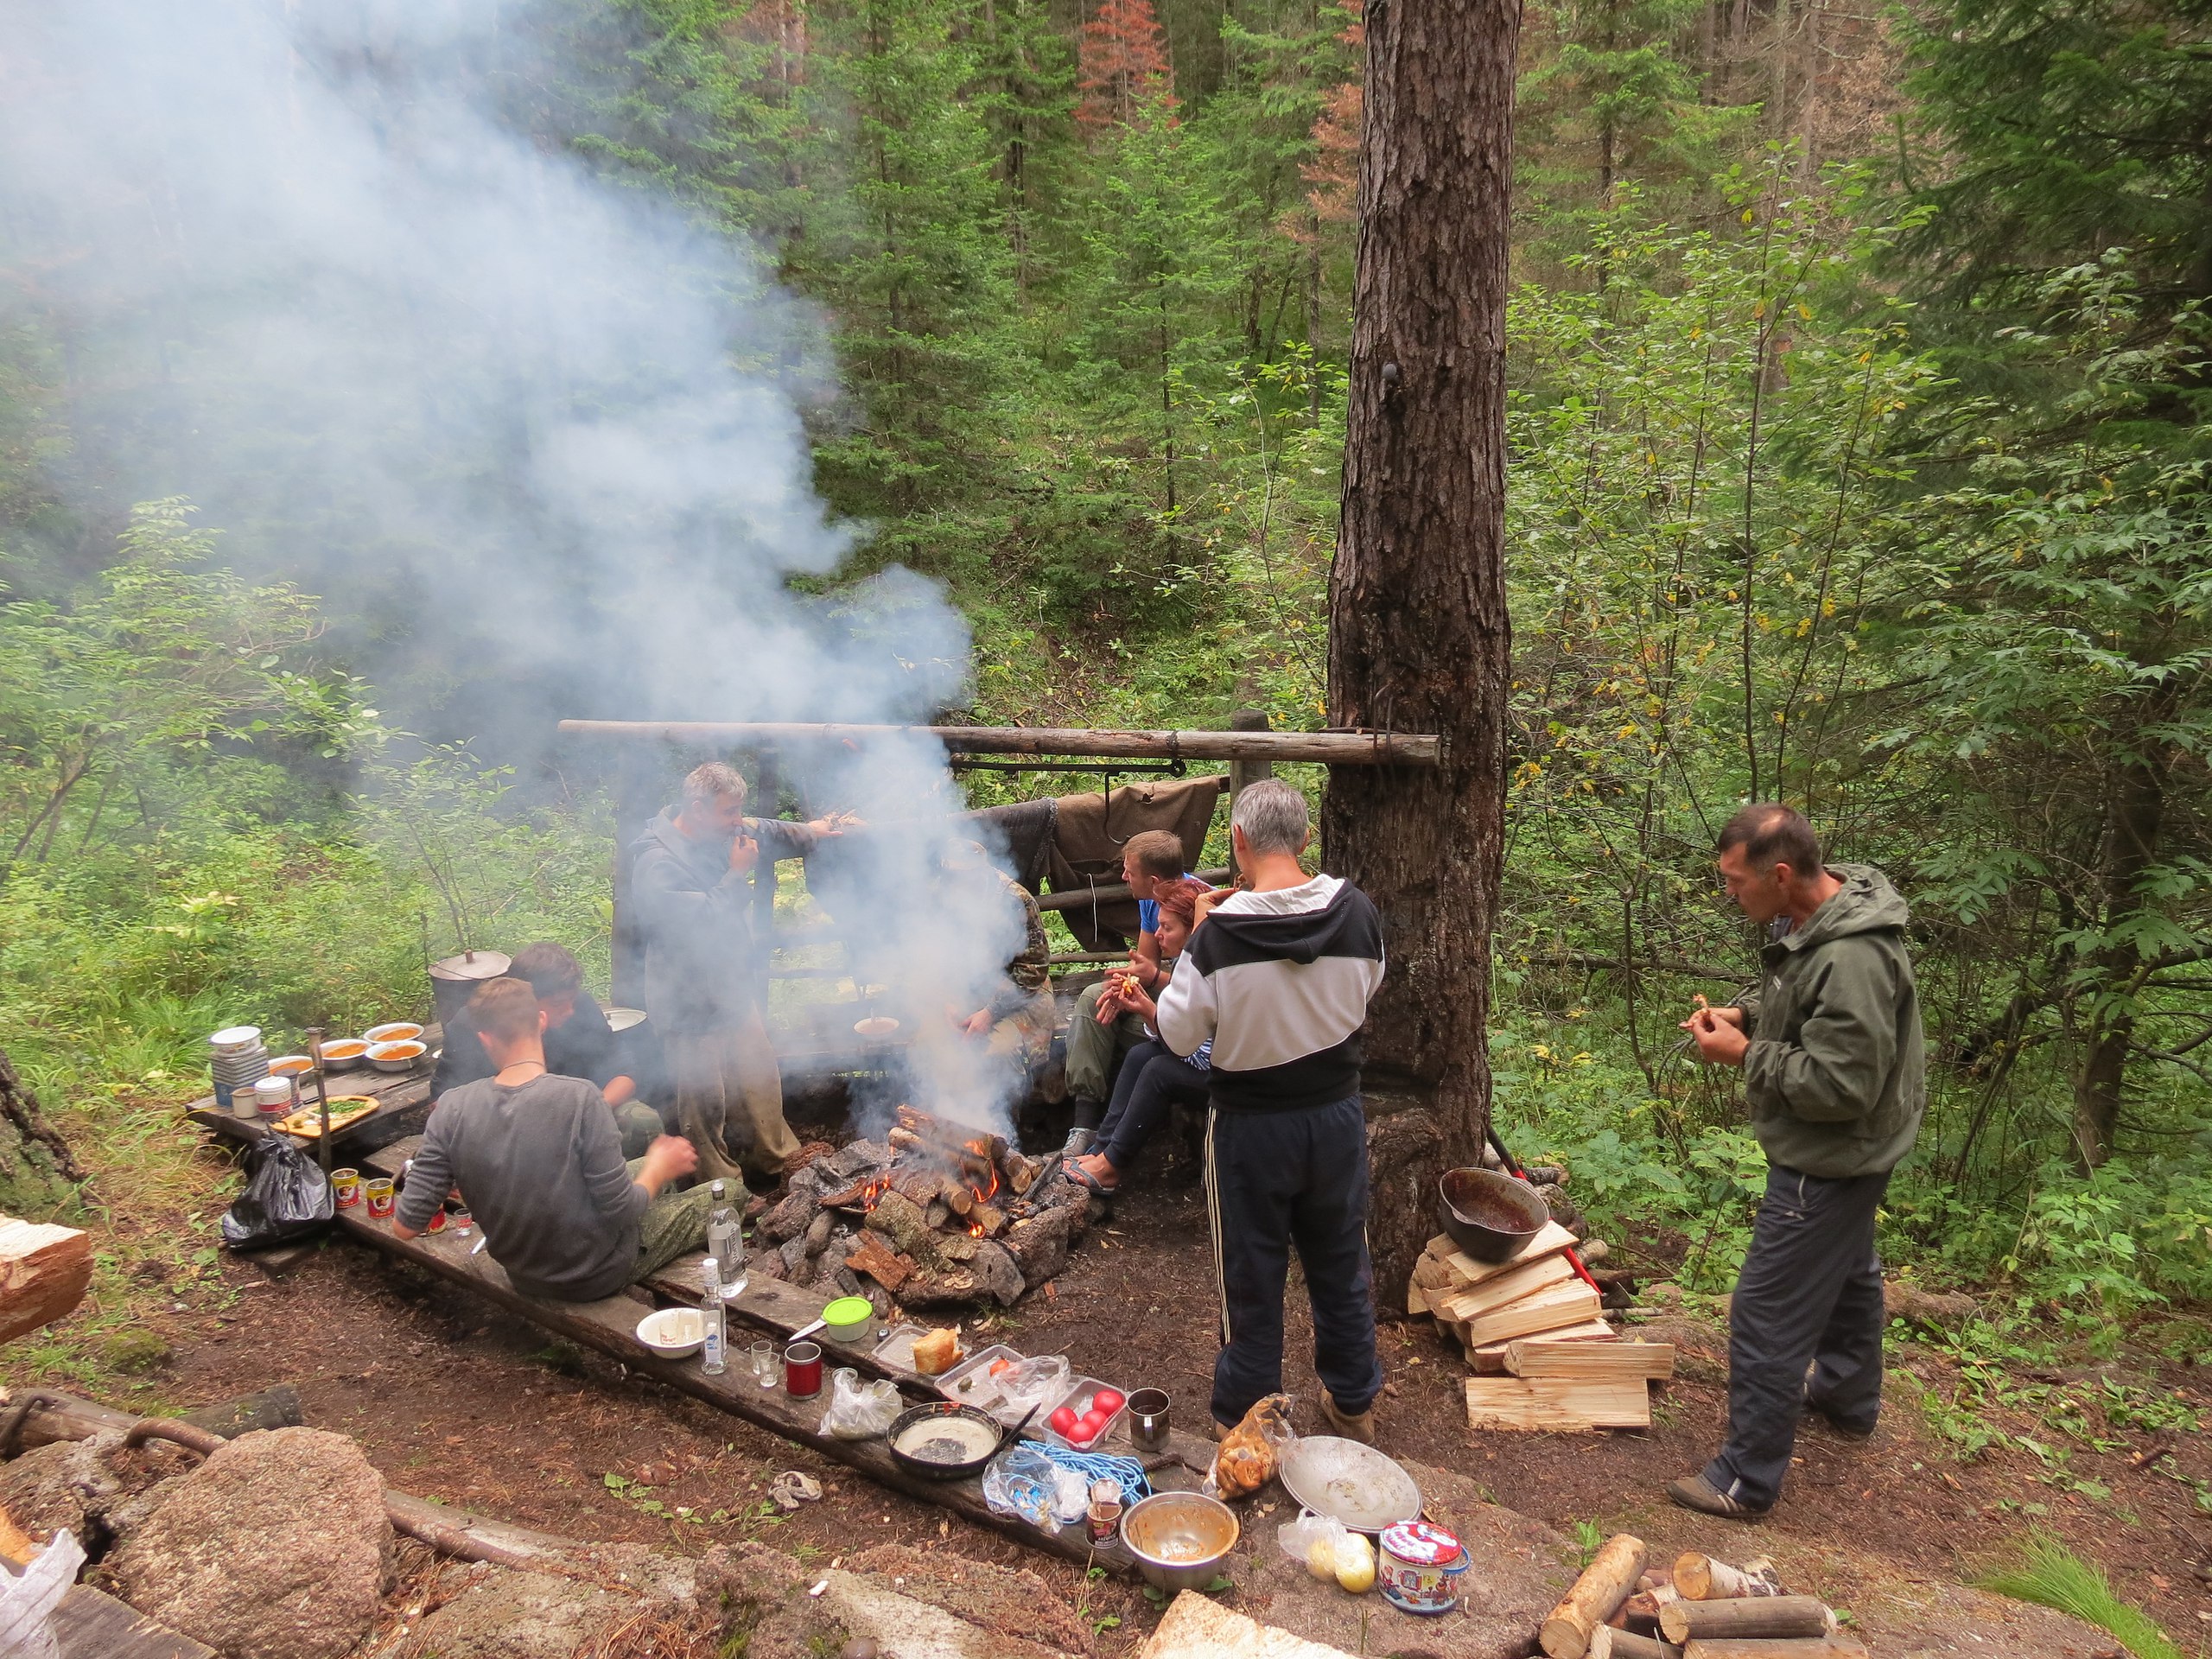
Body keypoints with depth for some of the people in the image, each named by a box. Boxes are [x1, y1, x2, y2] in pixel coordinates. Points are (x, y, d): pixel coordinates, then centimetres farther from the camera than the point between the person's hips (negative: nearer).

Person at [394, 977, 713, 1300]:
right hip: (599, 1277, -5)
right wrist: (659, 1169, -4)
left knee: (647, 1167, 28)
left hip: (525, 1279, 5)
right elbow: (620, 1213, -24)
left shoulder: (451, 1109, -17)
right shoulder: (579, 1098, -29)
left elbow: (406, 1226, -14)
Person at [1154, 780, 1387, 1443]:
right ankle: (1353, 1402, 40)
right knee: (1341, 1265, 22)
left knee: (1251, 1277, 14)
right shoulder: (1357, 913, -12)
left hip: (1250, 1124, -3)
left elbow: (1179, 1034, -12)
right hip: (1337, 1114, 4)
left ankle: (1245, 1420, 31)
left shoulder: (1219, 933, -24)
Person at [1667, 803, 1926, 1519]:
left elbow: (1838, 1086, -31)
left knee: (1767, 1319, -1)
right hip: (1841, 1157, 10)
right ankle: (1849, 1397, 55)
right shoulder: (1811, 919, -4)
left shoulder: (1853, 960, -34)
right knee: (1847, 1272, 31)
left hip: (1828, 1164, -10)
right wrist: (1742, 1012, -2)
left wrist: (1745, 1054, -22)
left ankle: (1746, 1482, 14)